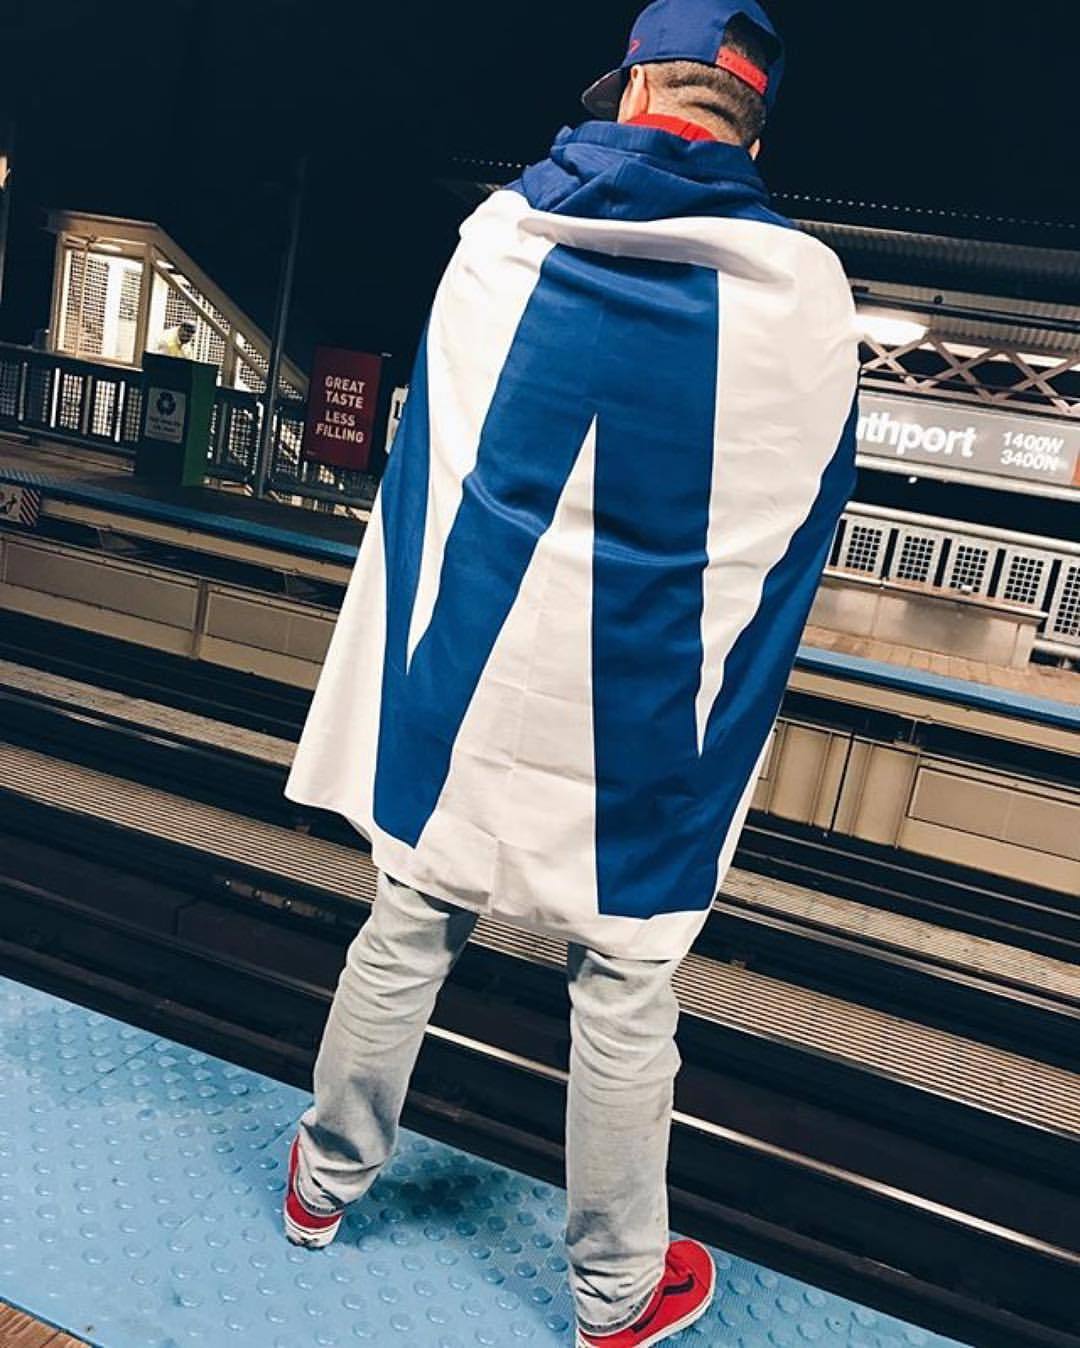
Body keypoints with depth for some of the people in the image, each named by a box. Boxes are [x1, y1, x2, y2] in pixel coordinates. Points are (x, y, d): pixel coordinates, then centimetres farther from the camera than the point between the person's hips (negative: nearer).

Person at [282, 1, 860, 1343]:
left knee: (405, 934, 18)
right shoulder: (803, 287, -6)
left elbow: (430, 453, 8)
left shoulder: (498, 231, -1)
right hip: (641, 726, -2)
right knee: (624, 994, 12)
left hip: (461, 682, 2)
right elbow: (797, 524, 4)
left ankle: (324, 1180, 41)